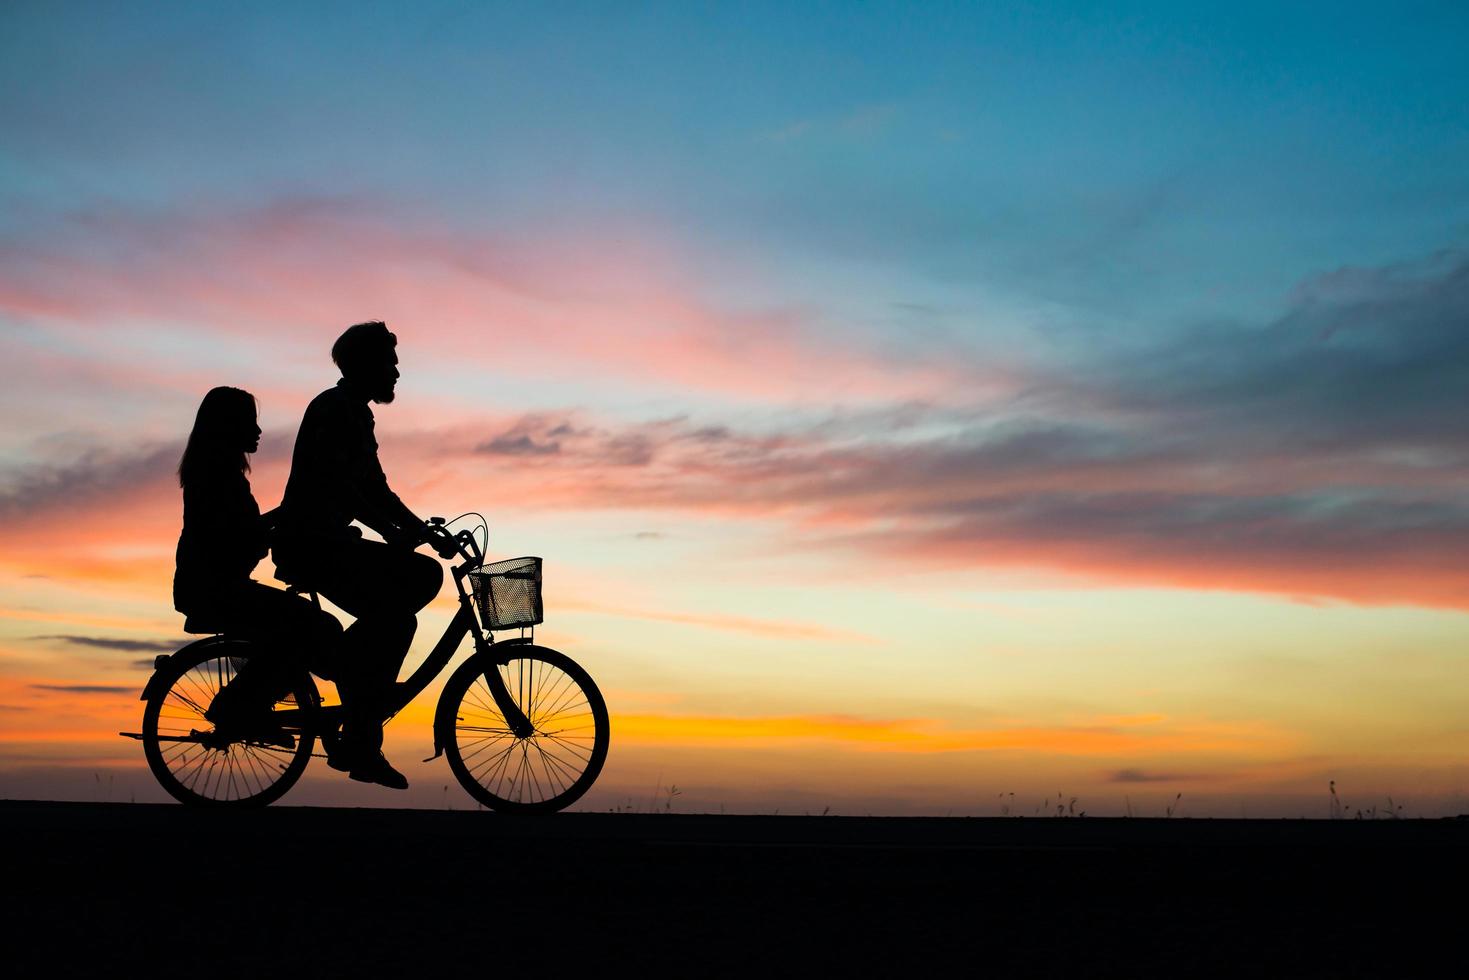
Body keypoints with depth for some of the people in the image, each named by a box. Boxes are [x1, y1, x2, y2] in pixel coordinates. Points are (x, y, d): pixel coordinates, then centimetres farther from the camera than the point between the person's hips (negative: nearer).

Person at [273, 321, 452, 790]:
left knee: (426, 575, 4)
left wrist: (422, 530, 10)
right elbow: (334, 482, -24)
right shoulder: (334, 408, -11)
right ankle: (358, 744, -14)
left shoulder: (356, 415, 19)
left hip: (327, 542, 10)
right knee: (395, 619, -19)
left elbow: (375, 488, 22)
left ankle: (343, 658, 3)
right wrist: (393, 532, -28)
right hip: (309, 543, -10)